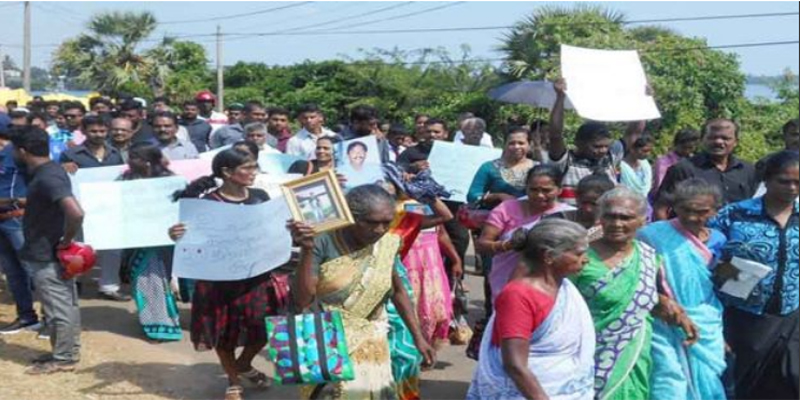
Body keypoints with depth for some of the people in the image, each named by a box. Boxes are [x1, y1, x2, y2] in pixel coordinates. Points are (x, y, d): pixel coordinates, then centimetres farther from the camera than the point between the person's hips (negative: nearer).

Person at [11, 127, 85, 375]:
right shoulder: (50, 171, 7)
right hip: (50, 253, 10)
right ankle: (69, 351, 28)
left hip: (47, 257, -10)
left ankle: (63, 359, 13)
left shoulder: (46, 178, -24)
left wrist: (66, 241, -22)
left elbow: (76, 213, -36)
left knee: (58, 309, 2)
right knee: (66, 306, 17)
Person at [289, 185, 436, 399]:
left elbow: (398, 291, 10)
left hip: (370, 345, 4)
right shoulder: (323, 242, -18)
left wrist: (418, 337, 9)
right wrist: (307, 250, -32)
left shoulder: (387, 243, -4)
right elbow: (302, 300, -21)